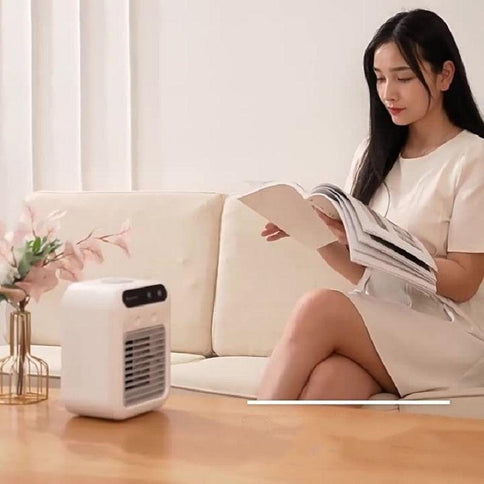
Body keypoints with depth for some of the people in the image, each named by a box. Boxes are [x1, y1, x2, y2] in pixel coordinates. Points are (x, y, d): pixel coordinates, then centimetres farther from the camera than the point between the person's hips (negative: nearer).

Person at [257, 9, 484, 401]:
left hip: (451, 338, -4)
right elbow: (361, 270, 11)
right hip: (375, 325, 4)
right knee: (326, 383, -32)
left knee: (319, 307, -31)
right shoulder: (373, 154, 13)